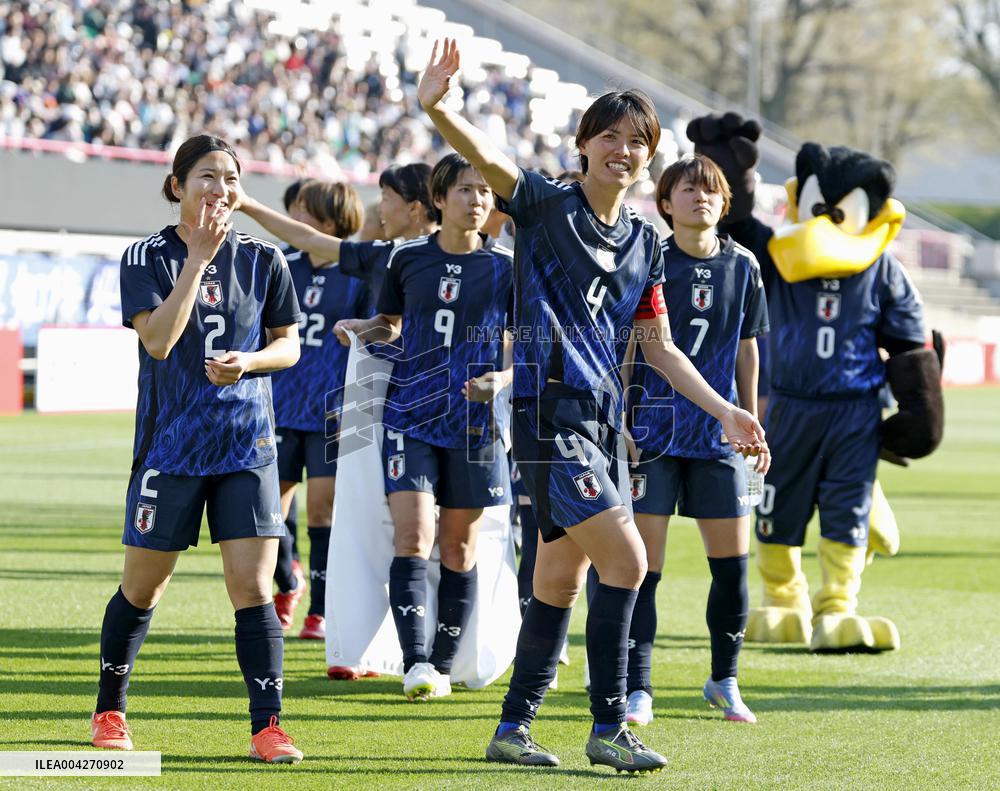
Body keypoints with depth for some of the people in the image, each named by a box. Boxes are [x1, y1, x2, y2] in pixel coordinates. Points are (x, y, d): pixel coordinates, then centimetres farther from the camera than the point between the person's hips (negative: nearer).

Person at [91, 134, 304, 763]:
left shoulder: (262, 259, 3)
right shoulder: (148, 257, -4)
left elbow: (289, 343, 11)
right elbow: (158, 339, -18)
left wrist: (250, 361, -11)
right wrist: (199, 256, -21)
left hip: (247, 445, 1)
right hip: (169, 444, -1)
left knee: (253, 587, -8)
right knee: (143, 587, 9)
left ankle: (268, 727, -5)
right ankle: (110, 711, 28)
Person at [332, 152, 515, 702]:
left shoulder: (505, 268, 2)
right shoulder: (407, 258, 6)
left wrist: (502, 378, -14)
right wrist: (361, 329, -1)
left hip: (473, 423, 0)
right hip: (410, 416, 0)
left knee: (458, 547, 6)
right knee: (413, 537, -14)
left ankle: (443, 665, 17)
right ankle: (415, 663, -20)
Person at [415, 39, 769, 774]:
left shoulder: (645, 242, 13)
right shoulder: (547, 206, -4)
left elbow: (659, 347, 18)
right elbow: (487, 158, -23)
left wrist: (725, 411, 12)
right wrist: (437, 108, -42)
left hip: (603, 420, 7)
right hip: (549, 410, -7)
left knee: (559, 580, 12)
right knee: (625, 558, -15)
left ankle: (514, 728, 23)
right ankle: (608, 727, -7)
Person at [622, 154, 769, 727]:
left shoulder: (742, 266, 7)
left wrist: (751, 424, 16)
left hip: (718, 431, 3)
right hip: (652, 427, -3)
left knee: (733, 560, 4)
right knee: (644, 564, -5)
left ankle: (725, 681, 21)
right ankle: (638, 690, 1)